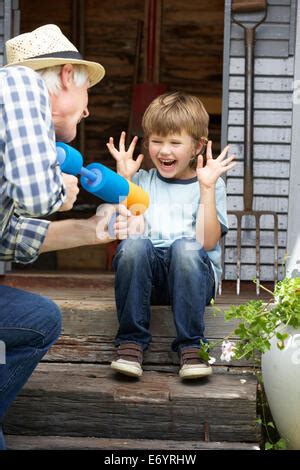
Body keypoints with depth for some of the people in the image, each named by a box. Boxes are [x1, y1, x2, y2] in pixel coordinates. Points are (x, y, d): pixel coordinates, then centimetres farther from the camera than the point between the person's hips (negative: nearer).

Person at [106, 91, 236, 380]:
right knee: (134, 245, -30)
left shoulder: (210, 185, 10)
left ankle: (191, 345, -28)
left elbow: (207, 242, -5)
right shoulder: (141, 181, 17)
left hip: (193, 275, -2)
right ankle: (131, 341, -22)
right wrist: (124, 179, 0)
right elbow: (128, 233, 1)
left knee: (185, 247, -34)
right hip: (145, 274, 2)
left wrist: (207, 188, -9)